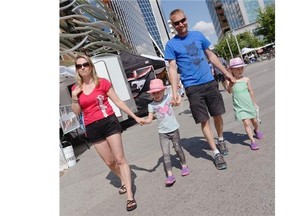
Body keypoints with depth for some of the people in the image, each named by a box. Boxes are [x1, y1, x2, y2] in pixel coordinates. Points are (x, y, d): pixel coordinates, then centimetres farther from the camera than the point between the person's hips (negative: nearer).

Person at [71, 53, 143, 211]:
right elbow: (77, 112, 7)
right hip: (92, 129, 3)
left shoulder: (102, 82, -3)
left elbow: (118, 102, -1)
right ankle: (124, 181, 42)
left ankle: (130, 196, 2)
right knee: (109, 162, 13)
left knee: (120, 159, -4)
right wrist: (74, 96, -9)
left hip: (109, 122, -3)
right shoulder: (76, 88, 6)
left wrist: (135, 117, -2)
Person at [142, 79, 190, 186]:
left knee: (178, 149, 15)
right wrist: (143, 121, -28)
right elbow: (150, 119, -8)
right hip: (162, 132, -1)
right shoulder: (151, 105, -4)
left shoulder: (168, 97, -1)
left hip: (174, 129, 1)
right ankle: (170, 175, -4)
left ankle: (184, 165, 36)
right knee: (165, 154, -6)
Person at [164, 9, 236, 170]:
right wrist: (175, 94, -18)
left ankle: (221, 139, 39)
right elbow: (173, 69, -9)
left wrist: (227, 73, 14)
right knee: (204, 121, -1)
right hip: (192, 87, -3)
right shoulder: (171, 44, -3)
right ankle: (216, 153, 10)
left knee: (217, 115, 13)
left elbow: (211, 56, 14)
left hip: (210, 82, 4)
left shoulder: (198, 35, 8)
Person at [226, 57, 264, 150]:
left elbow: (251, 92, 4)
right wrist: (230, 85, -45)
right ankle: (252, 141, -2)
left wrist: (254, 103, 11)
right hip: (239, 106, -3)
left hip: (249, 104, 3)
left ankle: (257, 131, 50)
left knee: (254, 120, 18)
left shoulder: (246, 79, -5)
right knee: (246, 123, -12)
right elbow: (229, 91, -26)